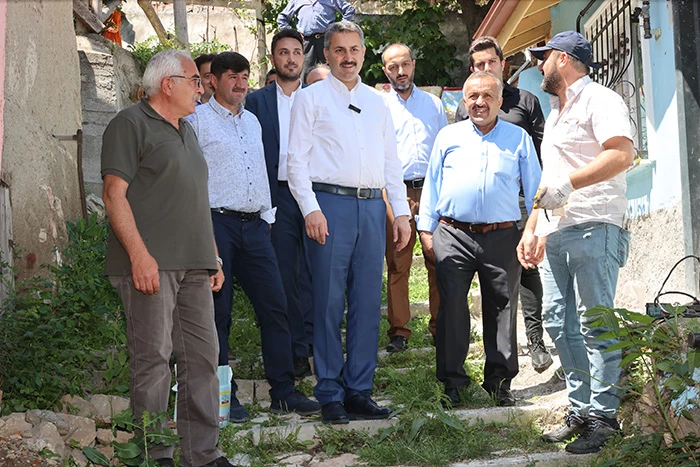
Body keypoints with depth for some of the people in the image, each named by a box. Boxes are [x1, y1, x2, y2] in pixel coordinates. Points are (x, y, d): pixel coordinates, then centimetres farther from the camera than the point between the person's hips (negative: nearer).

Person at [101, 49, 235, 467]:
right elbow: (115, 193, -11)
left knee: (203, 357, 6)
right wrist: (139, 254, -19)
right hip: (151, 264, -8)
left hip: (194, 267, 8)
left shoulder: (186, 132, 24)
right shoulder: (131, 124, -2)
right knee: (154, 359, -5)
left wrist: (213, 257, 20)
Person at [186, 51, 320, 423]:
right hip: (216, 223, -6)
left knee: (275, 306, 2)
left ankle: (283, 392, 9)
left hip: (254, 225, 6)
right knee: (218, 312, -1)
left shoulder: (252, 121, 21)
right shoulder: (197, 120, 0)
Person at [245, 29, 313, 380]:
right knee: (285, 278, 3)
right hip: (278, 196, 0)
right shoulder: (257, 101, 9)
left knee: (313, 274, 0)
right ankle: (296, 352, 11)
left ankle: (316, 342, 11)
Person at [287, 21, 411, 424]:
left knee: (368, 303, 5)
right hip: (330, 203, -4)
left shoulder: (377, 102, 19)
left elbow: (392, 161, 20)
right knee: (329, 302, -3)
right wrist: (311, 209, -13)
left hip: (372, 206, 4)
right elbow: (297, 159, -1)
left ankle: (359, 391, 13)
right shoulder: (311, 98, 5)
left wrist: (402, 211, 11)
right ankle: (330, 395, 6)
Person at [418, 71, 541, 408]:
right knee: (451, 308, 0)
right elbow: (432, 184, 14)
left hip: (502, 238, 0)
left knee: (502, 309, 4)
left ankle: (499, 381, 15)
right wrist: (426, 229, 7)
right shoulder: (448, 137, 13)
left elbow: (534, 188, 12)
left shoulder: (519, 138, 11)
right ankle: (452, 382, 10)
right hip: (453, 236, 0)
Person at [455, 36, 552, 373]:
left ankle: (536, 342, -3)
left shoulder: (526, 101, 12)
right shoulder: (464, 109, 17)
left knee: (527, 268, -7)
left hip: (520, 197, -1)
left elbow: (543, 151, 9)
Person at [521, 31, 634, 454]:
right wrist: (531, 230, 23)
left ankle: (604, 417, -2)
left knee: (596, 325, -7)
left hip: (593, 228, -9)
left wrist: (568, 185, -22)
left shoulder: (599, 100, -3)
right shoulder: (555, 114, 26)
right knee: (559, 324, 7)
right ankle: (581, 411, 15)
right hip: (556, 233, 9)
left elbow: (623, 153, -19)